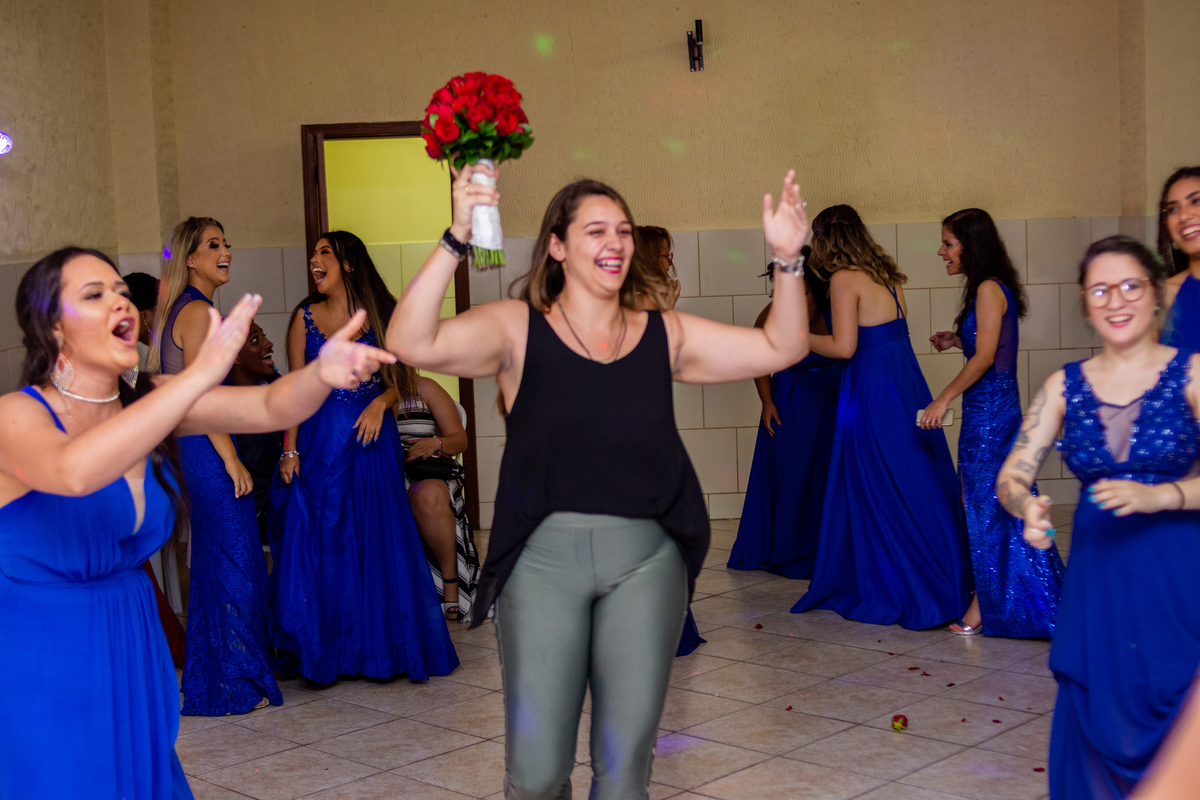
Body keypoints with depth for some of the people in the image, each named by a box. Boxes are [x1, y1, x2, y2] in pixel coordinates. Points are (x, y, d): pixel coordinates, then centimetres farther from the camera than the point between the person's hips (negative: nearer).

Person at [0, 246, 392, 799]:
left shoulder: (152, 400, 0)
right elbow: (74, 471, -40)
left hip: (132, 651, 6)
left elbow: (271, 407, -13)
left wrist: (322, 374, -36)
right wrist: (200, 375, -44)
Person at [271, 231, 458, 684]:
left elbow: (400, 379, 6)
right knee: (320, 545, 0)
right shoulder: (305, 317, 5)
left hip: (371, 441, -1)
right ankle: (328, 650, 10)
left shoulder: (380, 315, 3)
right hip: (320, 442, 1)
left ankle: (383, 647, 13)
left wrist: (380, 403, -14)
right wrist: (290, 450, -4)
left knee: (379, 541, 0)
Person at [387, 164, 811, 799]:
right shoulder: (518, 328, 1)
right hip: (544, 556, -2)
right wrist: (457, 238, -22)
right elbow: (411, 343, -14)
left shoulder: (664, 335, 10)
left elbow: (781, 348, 9)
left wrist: (787, 260, -6)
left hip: (646, 561, 3)